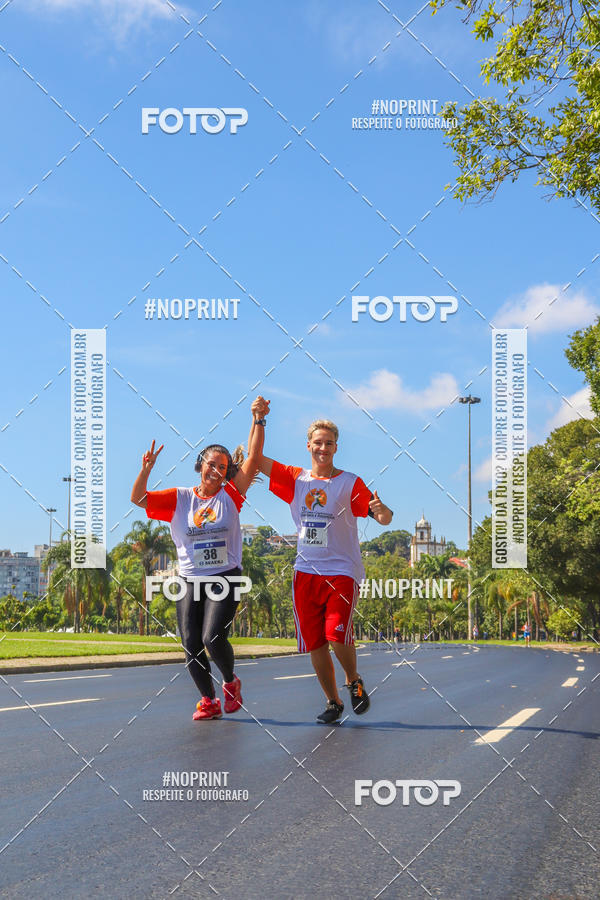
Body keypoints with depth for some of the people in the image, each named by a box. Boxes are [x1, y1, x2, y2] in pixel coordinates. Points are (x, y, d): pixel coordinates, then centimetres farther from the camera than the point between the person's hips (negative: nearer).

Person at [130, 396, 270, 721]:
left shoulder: (230, 495, 2)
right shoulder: (179, 499, 5)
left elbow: (253, 459, -6)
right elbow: (138, 498, -3)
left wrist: (258, 420, -14)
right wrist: (146, 469, -19)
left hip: (224, 579, -2)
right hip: (190, 581, 2)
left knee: (213, 638, -17)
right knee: (191, 645, -4)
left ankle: (231, 682, 13)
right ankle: (208, 701, 15)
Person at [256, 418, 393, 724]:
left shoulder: (350, 483, -1)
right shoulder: (295, 479, 8)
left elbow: (384, 518, -7)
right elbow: (255, 457, 4)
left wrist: (381, 509, -30)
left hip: (342, 571, -3)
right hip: (305, 572, 4)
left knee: (337, 635, -20)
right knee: (314, 643, 4)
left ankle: (354, 681, 10)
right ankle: (333, 702, 22)